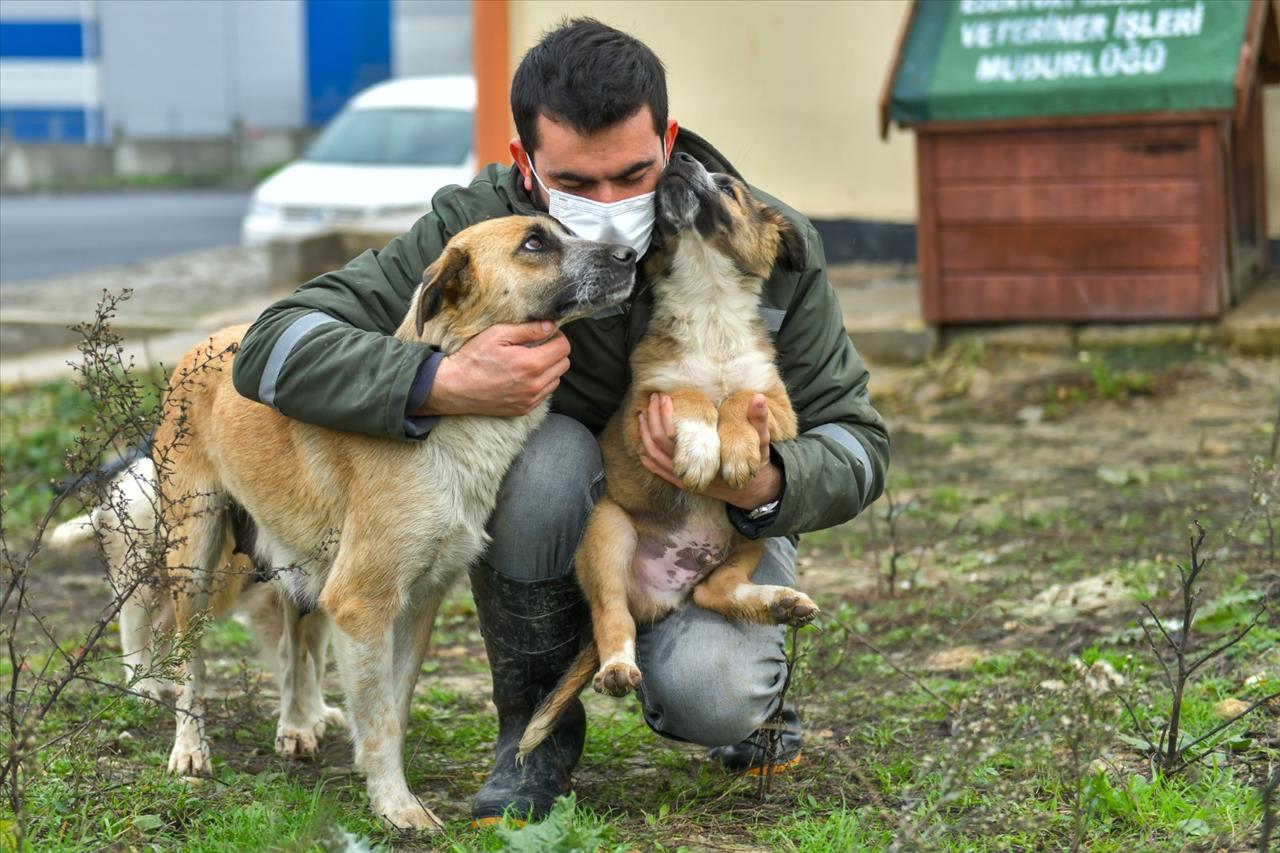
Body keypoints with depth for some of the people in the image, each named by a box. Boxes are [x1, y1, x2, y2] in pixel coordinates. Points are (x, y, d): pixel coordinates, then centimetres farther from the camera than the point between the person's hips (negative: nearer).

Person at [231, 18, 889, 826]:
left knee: (709, 697, -32)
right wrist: (442, 384, -45)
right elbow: (276, 348, -29)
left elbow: (858, 442, -14)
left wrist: (760, 485, -37)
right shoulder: (478, 225, -24)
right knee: (544, 449, -35)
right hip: (560, 526, 1)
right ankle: (536, 724, -11)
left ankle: (745, 677, 9)